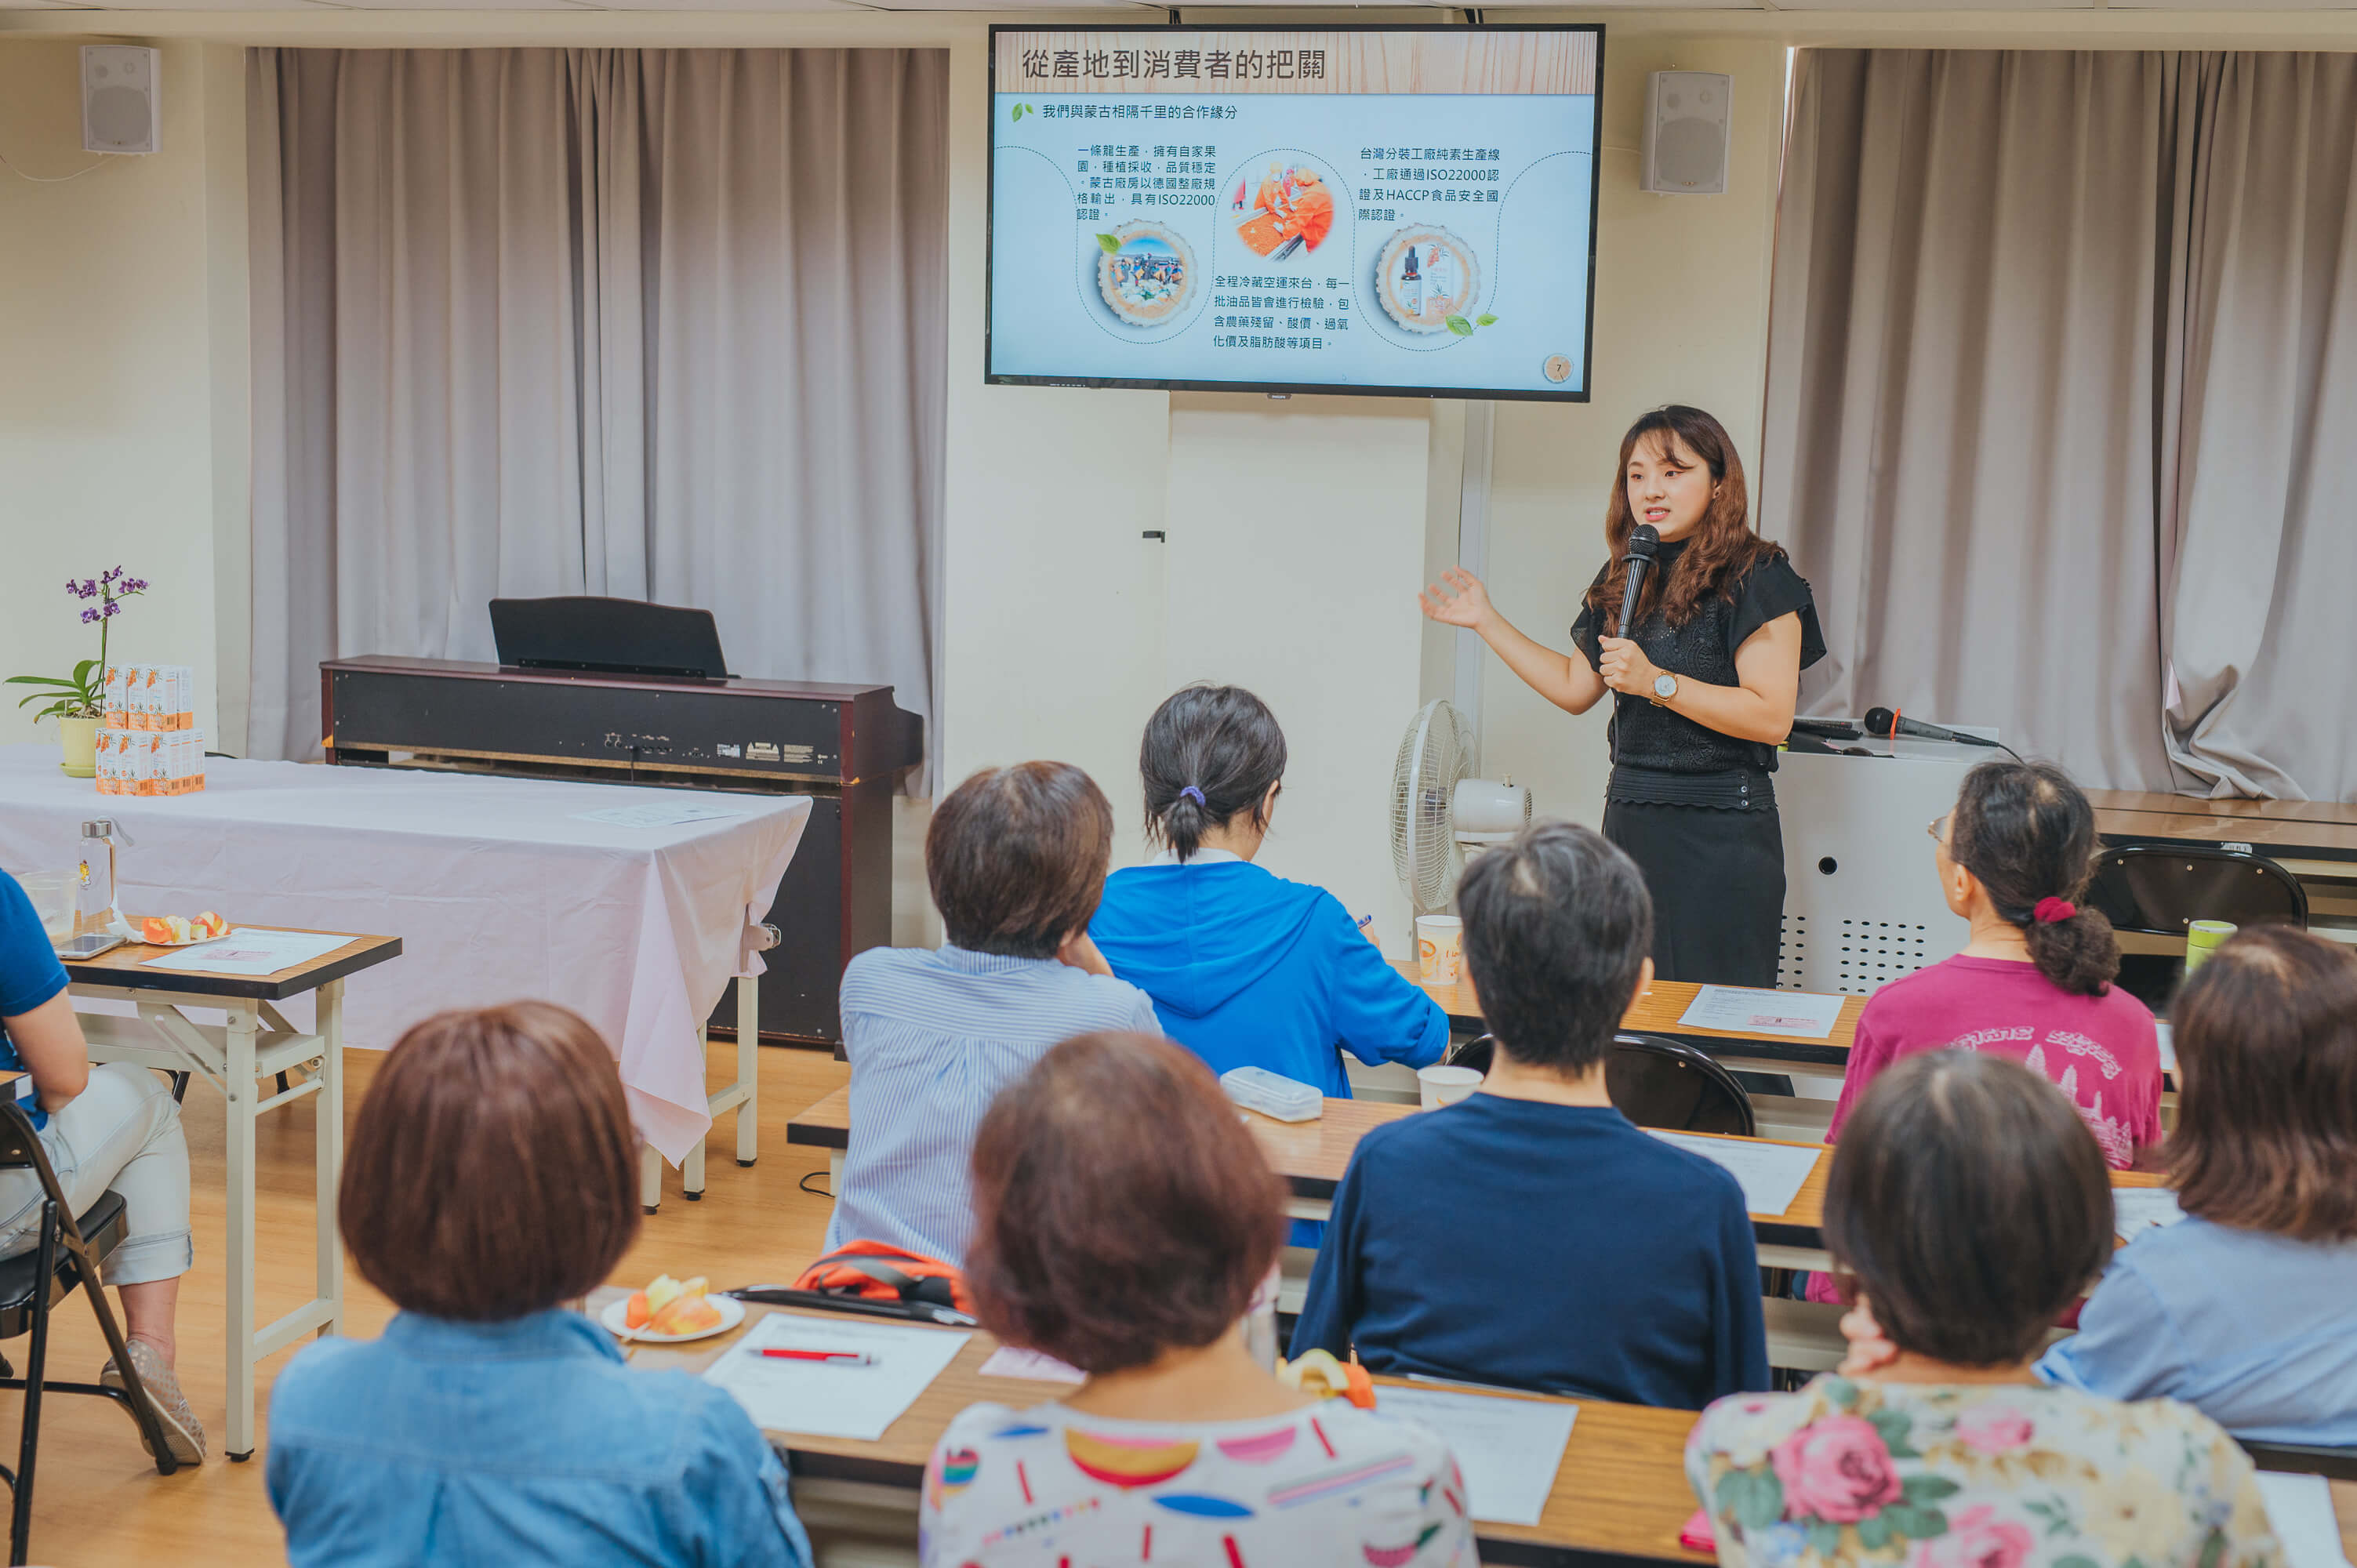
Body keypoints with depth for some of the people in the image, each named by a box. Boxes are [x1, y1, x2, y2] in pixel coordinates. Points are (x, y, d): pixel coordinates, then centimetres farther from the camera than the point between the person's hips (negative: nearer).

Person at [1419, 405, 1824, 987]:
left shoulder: (1755, 578, -8)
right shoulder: (1621, 579, 15)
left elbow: (1772, 717, -16)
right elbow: (1576, 687, 22)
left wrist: (1656, 682, -20)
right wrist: (1486, 620, 21)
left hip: (1721, 833, -6)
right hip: (1630, 816, 7)